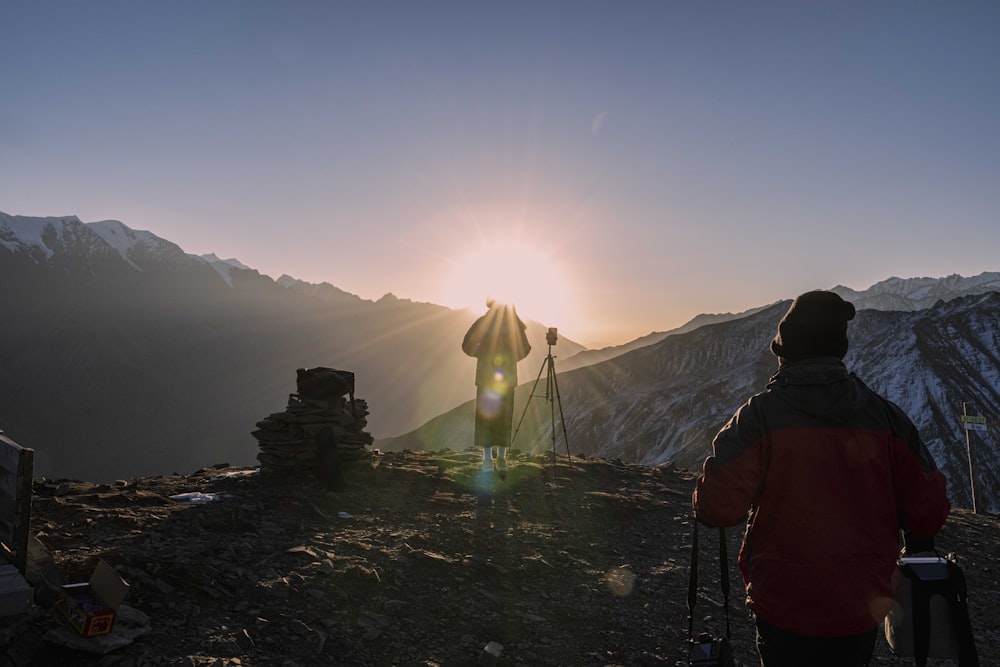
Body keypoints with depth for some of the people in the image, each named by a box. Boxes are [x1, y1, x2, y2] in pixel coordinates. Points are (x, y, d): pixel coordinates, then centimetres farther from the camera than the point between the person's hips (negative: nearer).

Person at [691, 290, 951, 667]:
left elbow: (719, 507, -22)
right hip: (864, 610, 4)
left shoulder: (760, 415, -16)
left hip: (787, 611, -3)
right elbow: (929, 509, -3)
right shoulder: (884, 416, -5)